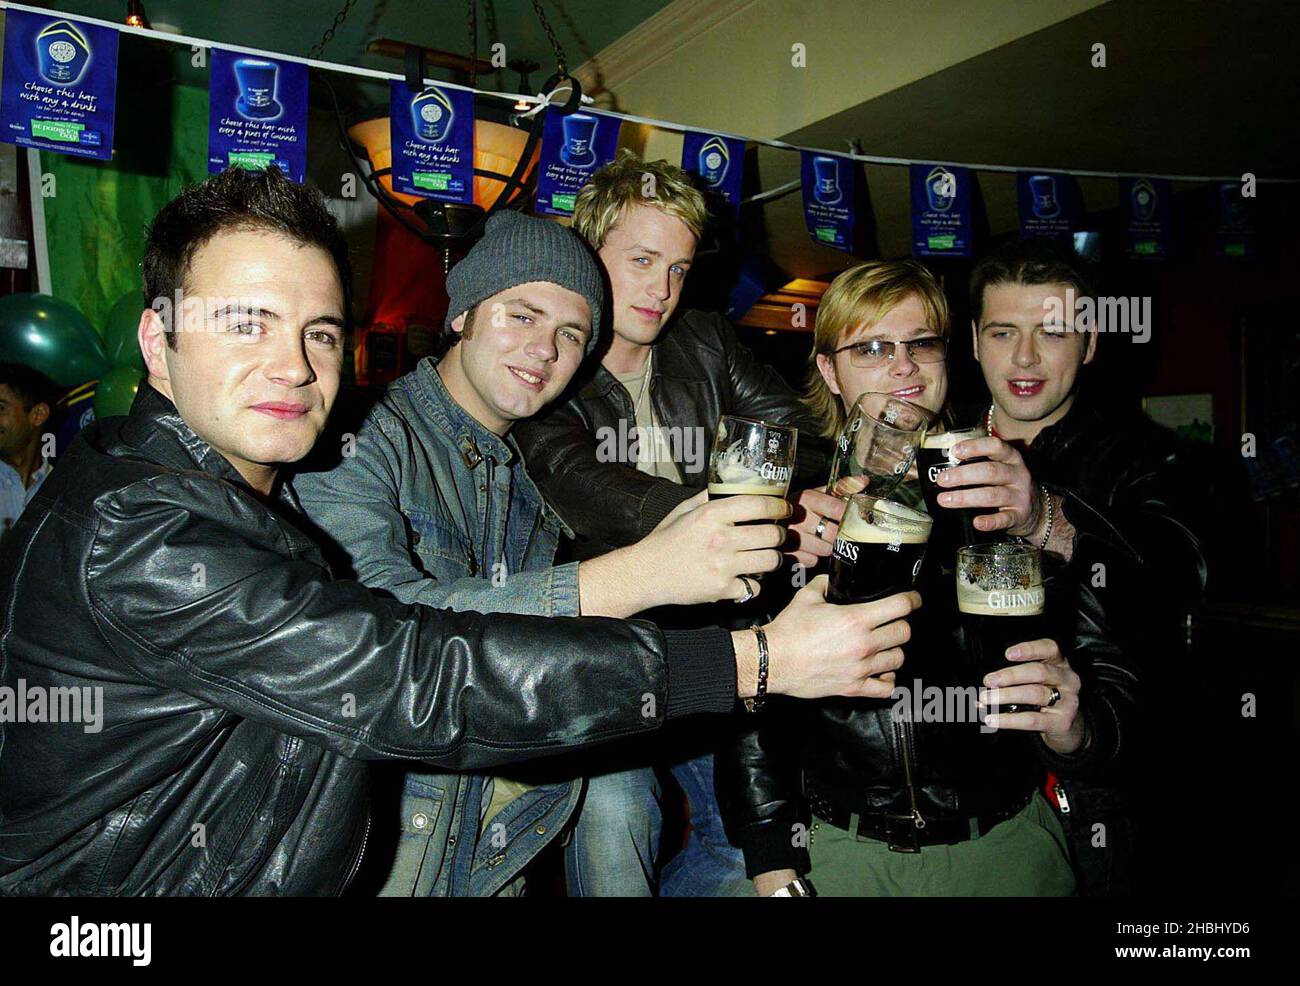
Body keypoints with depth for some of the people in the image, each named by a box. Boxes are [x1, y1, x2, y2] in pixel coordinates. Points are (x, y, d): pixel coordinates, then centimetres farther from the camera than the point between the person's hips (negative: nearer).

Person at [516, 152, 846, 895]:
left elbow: (795, 429, 1)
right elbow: (580, 483, -23)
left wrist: (808, 505, -24)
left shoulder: (706, 344, 11)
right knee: (611, 811, -25)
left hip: (713, 631, 5)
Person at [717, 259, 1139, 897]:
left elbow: (1106, 671, -2)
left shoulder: (1009, 495, -1)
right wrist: (776, 874, -9)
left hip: (1006, 845, 1)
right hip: (838, 852, 0)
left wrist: (1072, 730, -25)